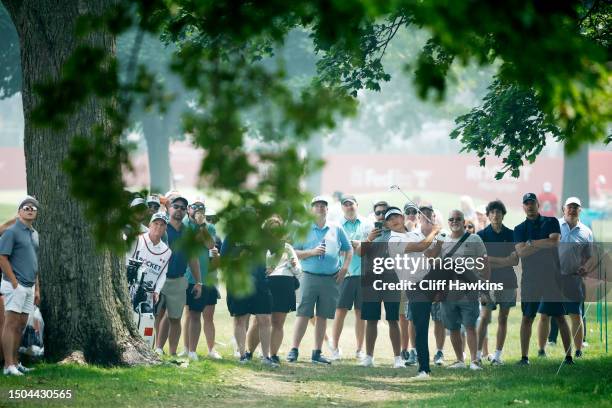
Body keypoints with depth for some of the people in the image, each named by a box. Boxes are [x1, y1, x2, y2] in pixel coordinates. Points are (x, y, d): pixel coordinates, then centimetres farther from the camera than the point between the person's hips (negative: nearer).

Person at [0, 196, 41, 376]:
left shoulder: (34, 234, 17)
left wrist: (37, 289, 18)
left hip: (29, 287, 8)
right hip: (15, 285, -8)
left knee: (21, 326, 10)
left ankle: (15, 362, 15)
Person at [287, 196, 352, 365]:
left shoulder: (336, 229, 11)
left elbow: (348, 249, 18)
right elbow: (294, 253, 1)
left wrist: (344, 268, 6)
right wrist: (312, 252, -12)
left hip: (331, 279, 3)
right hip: (310, 276, -3)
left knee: (323, 316, 6)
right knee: (303, 314, -7)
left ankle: (317, 353, 11)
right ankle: (294, 350, -5)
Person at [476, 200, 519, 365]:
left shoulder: (511, 235, 6)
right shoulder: (482, 235, 3)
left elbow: (515, 260, -1)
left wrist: (493, 262, -9)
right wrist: (504, 260, -9)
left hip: (507, 282, 2)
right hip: (488, 282, -2)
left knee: (503, 319, 4)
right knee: (484, 318, -9)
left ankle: (497, 355, 9)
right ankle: (478, 353, -5)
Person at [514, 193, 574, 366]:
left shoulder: (551, 222, 7)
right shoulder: (519, 229, 10)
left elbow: (555, 241, -10)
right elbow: (521, 251, -6)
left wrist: (531, 243, -5)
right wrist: (544, 243, -10)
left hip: (552, 275, -1)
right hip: (530, 278, 1)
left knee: (560, 317, 0)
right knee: (527, 317, 1)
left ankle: (569, 356, 1)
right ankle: (524, 357, 5)